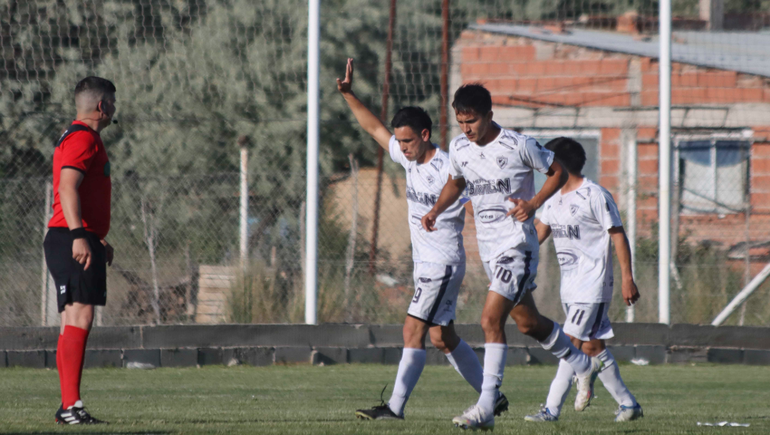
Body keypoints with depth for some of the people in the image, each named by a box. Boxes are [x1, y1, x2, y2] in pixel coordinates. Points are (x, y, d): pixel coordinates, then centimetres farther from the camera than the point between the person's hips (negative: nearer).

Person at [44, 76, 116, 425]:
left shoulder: (78, 138, 24)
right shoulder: (83, 139, -10)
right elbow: (68, 188, -22)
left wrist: (99, 239, 37)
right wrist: (79, 235, -30)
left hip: (80, 242, 11)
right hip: (74, 240, -11)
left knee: (73, 322, 9)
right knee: (80, 316, -18)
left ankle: (68, 408, 9)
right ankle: (70, 405, -26)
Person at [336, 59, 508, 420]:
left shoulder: (449, 170, -16)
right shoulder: (409, 159, 8)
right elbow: (374, 128, 18)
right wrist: (348, 95, 13)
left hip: (444, 264, -9)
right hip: (425, 264, 9)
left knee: (413, 330, -14)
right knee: (442, 337, 11)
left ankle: (395, 407, -17)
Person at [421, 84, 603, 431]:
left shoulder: (519, 146, -15)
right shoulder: (459, 148, 2)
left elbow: (558, 172, -2)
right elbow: (455, 183, 22)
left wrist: (533, 204, -15)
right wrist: (436, 210, 4)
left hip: (517, 245, -7)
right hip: (488, 246, 7)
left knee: (491, 319, -18)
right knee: (527, 322, 18)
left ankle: (486, 408, -18)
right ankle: (584, 366, 40)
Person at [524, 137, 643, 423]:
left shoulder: (595, 196, -12)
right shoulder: (554, 200, 12)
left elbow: (618, 236, -11)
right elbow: (537, 234, 17)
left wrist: (627, 278, -14)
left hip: (593, 285, -8)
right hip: (569, 286, 8)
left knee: (573, 343, -11)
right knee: (591, 346, 9)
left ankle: (552, 408, -13)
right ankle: (627, 403, 17)